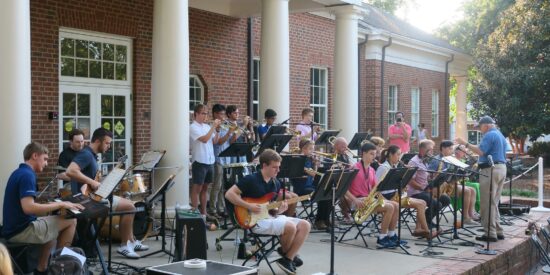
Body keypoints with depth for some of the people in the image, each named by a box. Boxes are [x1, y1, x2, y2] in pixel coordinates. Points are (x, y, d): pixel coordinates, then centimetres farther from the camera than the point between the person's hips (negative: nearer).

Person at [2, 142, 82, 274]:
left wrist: (53, 205, 13)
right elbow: (28, 207, -31)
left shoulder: (19, 172, 13)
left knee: (51, 225, 31)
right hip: (21, 231, -10)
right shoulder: (27, 175, -18)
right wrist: (60, 204, -22)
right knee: (71, 221, -7)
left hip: (14, 228, 10)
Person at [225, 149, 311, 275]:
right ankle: (285, 253, 3)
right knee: (290, 227, -28)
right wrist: (249, 206, -19)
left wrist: (280, 209, -5)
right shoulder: (251, 179, -11)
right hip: (257, 220, -8)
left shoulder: (276, 183, 11)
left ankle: (287, 259, -6)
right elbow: (229, 194, -13)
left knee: (305, 225, -8)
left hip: (272, 216, 8)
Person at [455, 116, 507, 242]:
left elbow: (480, 151, -21)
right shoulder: (501, 135, 20)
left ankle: (490, 233, -5)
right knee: (494, 202, 15)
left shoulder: (489, 135, -11)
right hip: (501, 168, 10)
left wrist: (465, 144, -16)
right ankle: (498, 231, 16)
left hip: (490, 170, -10)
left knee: (487, 203, -6)